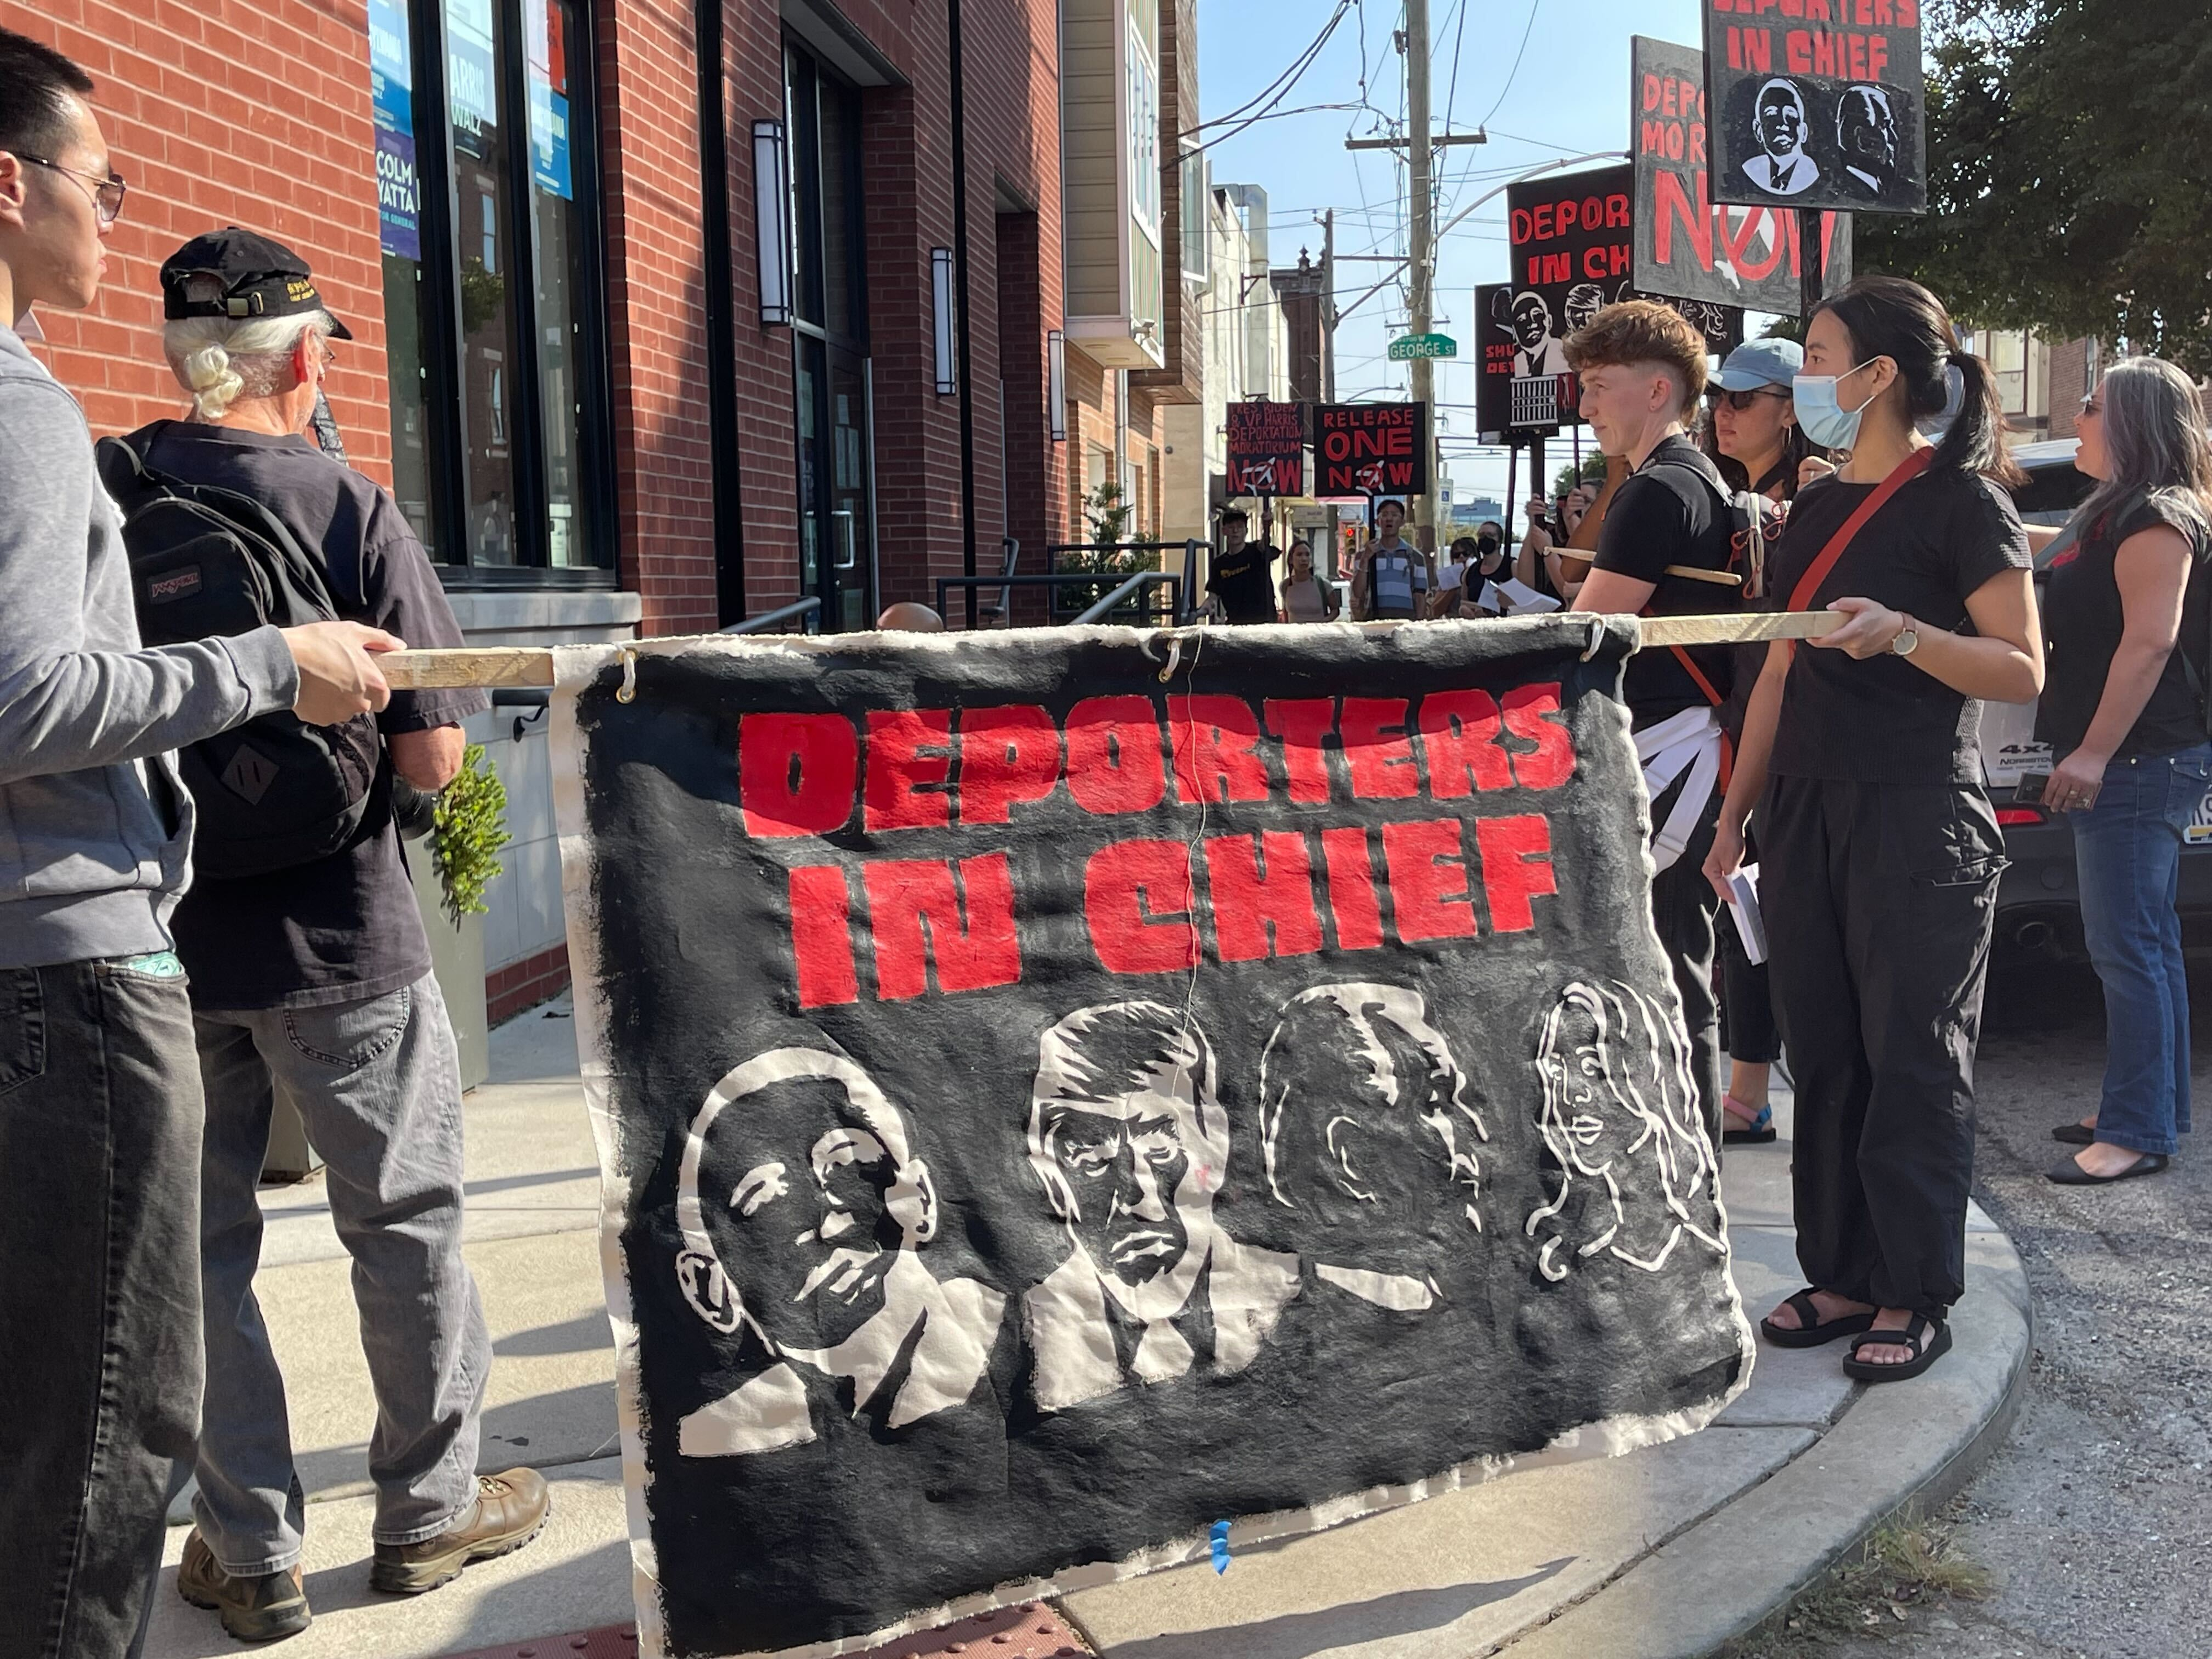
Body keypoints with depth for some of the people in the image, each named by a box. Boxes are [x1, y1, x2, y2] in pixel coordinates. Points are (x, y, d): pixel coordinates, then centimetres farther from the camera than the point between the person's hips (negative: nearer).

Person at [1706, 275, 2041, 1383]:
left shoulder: (1959, 500, -7)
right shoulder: (1815, 511, 14)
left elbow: (2022, 671, -12)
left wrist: (1902, 634, -28)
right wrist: (1735, 816, 15)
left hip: (1918, 819, -7)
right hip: (1807, 813, 7)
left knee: (1912, 1063, 0)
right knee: (1824, 1054, 9)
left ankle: (1915, 1295, 11)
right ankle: (1843, 1274, 20)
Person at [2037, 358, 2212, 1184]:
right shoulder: (2115, 514, 20)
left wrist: (2095, 751, -25)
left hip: (2140, 761, -11)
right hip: (2122, 764, 11)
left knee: (2128, 947, -9)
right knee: (2143, 944, 15)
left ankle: (2138, 1130, -5)